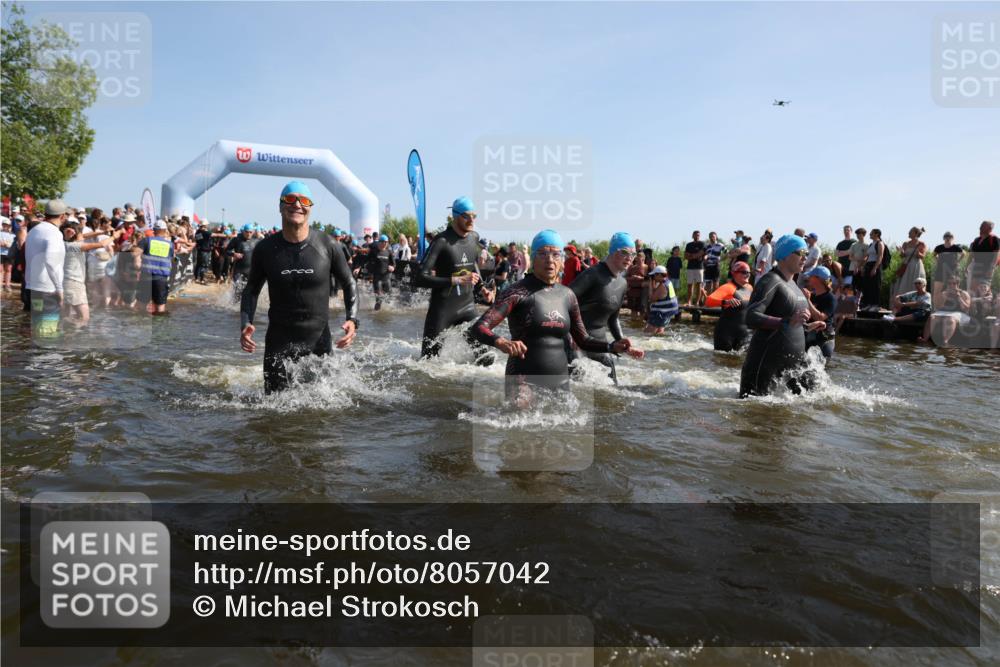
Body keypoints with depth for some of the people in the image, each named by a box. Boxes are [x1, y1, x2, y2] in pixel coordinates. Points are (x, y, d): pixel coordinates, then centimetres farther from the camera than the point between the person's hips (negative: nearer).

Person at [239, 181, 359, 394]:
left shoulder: (326, 245, -7)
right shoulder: (265, 249, -4)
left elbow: (349, 284, 3)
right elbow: (252, 289, 9)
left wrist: (352, 320, -11)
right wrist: (245, 323, -7)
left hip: (318, 337, 0)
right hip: (279, 338, 0)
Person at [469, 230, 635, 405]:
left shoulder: (567, 295, 7)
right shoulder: (519, 292, -9)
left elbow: (583, 340, 16)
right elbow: (478, 328, -16)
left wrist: (613, 346, -1)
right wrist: (502, 343, -37)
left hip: (560, 380, 6)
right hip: (524, 380, -5)